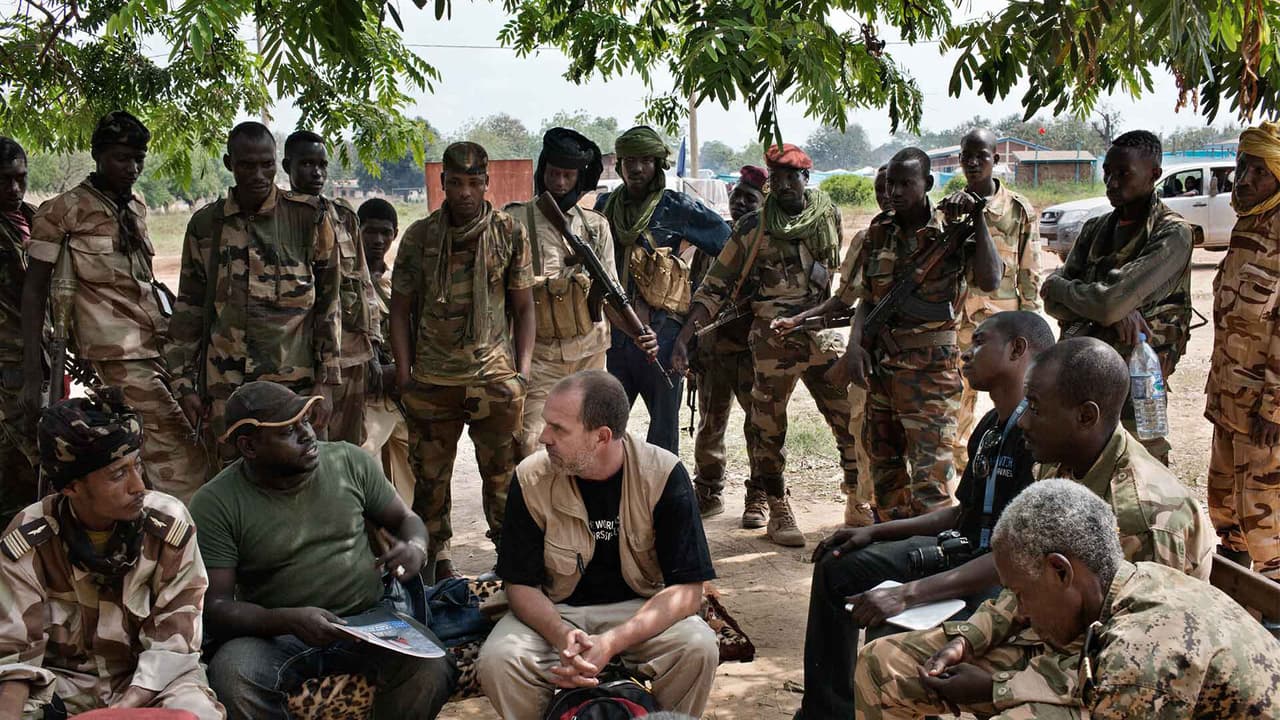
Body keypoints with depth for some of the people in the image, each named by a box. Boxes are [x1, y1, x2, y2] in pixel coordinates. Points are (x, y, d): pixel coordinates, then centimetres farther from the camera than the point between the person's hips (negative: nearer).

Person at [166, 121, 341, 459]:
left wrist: (325, 382, -1)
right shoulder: (204, 225, 8)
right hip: (225, 388, 2)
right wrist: (185, 384, 8)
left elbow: (328, 302, 4)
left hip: (295, 382, -2)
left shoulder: (308, 216, 2)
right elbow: (189, 308, 13)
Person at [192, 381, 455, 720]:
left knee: (432, 669, -29)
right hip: (274, 632, -1)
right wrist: (289, 620, -30)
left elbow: (406, 519, 14)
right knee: (232, 677, -35)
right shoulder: (215, 504, -8)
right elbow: (215, 608, -12)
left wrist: (416, 549, -11)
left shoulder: (350, 461, 1)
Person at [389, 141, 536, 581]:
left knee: (502, 475, 3)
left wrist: (523, 371, -1)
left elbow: (523, 307, 7)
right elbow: (401, 309, 8)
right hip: (432, 380, 1)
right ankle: (435, 562, 21)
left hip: (495, 377, -1)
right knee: (430, 475, 8)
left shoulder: (510, 234, 3)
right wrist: (404, 374, 1)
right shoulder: (420, 237, 4)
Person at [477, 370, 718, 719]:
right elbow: (520, 584, -7)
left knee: (699, 649, -31)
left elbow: (686, 589, -17)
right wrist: (564, 637, -29)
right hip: (556, 613, 1)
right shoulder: (531, 479, -12)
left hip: (642, 609, -1)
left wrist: (611, 643, -30)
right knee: (496, 661, -28)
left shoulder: (664, 475, -16)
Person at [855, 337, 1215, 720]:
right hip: (1041, 640, 8)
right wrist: (969, 638, -3)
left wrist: (993, 688, -20)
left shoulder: (1149, 515, -27)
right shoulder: (1058, 468, 0)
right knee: (879, 663, 4)